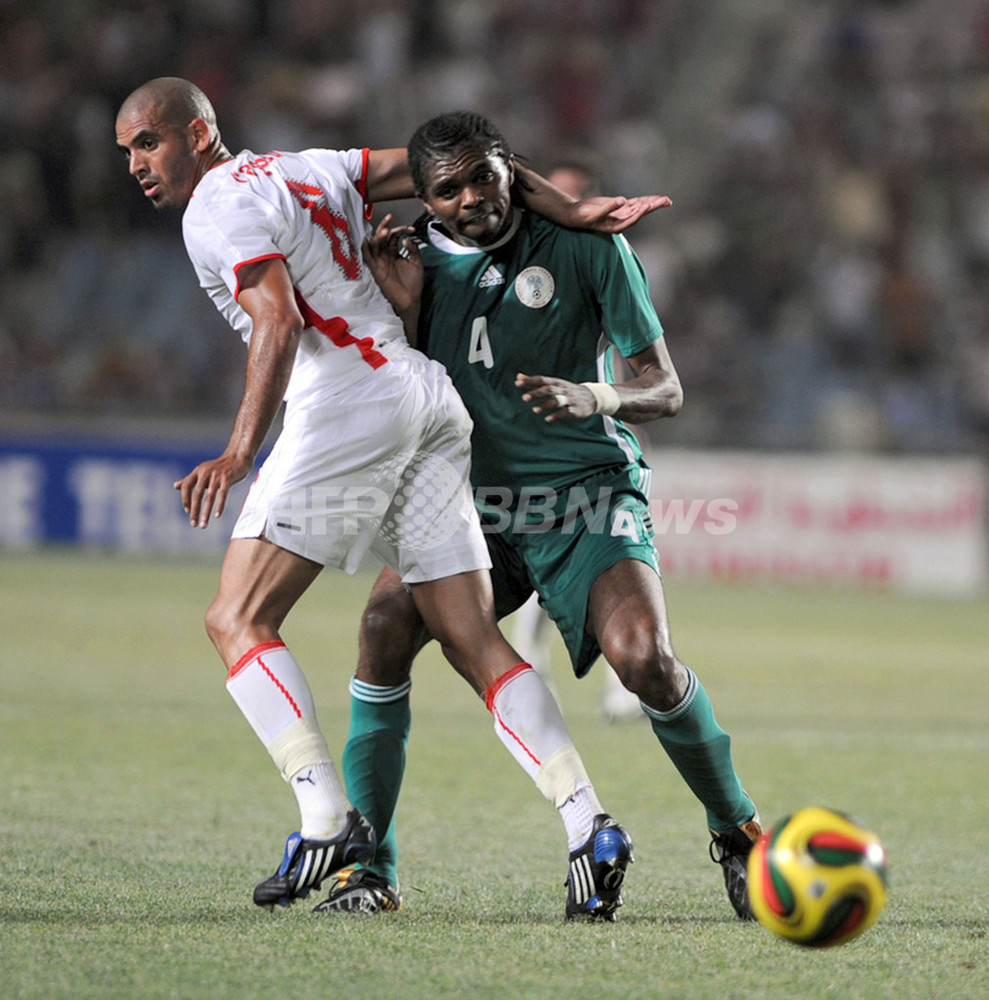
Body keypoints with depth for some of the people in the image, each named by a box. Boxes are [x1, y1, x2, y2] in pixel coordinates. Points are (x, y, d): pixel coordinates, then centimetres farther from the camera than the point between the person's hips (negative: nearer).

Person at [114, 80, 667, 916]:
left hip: (347, 404, -9)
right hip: (431, 399, 9)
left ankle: (328, 821, -19)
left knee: (237, 621, -4)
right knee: (475, 643, 6)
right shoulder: (302, 169, 22)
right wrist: (573, 214, 19)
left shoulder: (218, 206, -3)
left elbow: (278, 324, -18)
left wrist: (241, 450, -26)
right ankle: (590, 823, -5)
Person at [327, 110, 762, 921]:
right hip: (473, 495, 3)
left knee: (645, 657, -25)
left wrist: (597, 397, -30)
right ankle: (370, 864, -12)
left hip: (588, 490, -3)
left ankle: (738, 832, 0)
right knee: (388, 620, -22)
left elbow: (665, 391, -9)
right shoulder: (422, 259, 0)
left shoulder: (585, 246, -8)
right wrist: (404, 308, -16)